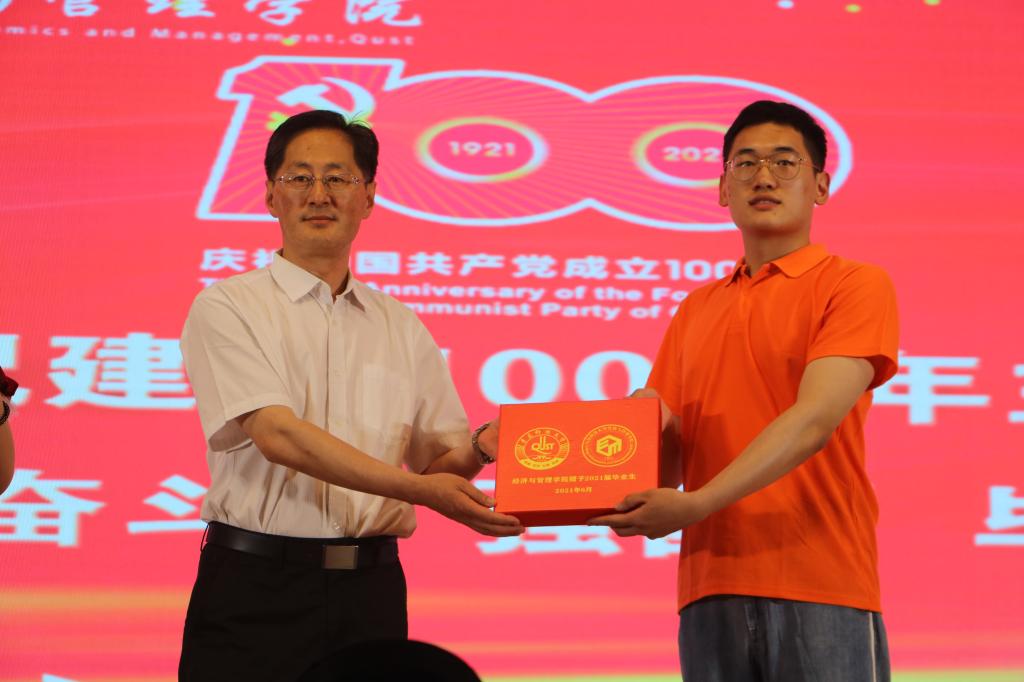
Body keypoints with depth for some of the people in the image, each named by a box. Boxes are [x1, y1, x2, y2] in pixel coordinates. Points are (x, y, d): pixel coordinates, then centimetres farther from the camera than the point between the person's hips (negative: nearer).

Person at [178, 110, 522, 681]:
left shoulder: (401, 327, 13)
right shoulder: (228, 308, -2)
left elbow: (437, 457, 14)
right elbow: (277, 435, -15)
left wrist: (478, 448, -11)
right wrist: (419, 489, -22)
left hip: (369, 590, 4)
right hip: (258, 587, -4)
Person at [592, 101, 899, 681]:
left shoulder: (855, 285, 1)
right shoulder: (697, 310, 18)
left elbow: (814, 420, -12)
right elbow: (653, 432, 14)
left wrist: (696, 504, -21)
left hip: (821, 590, -4)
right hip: (710, 589, 4)